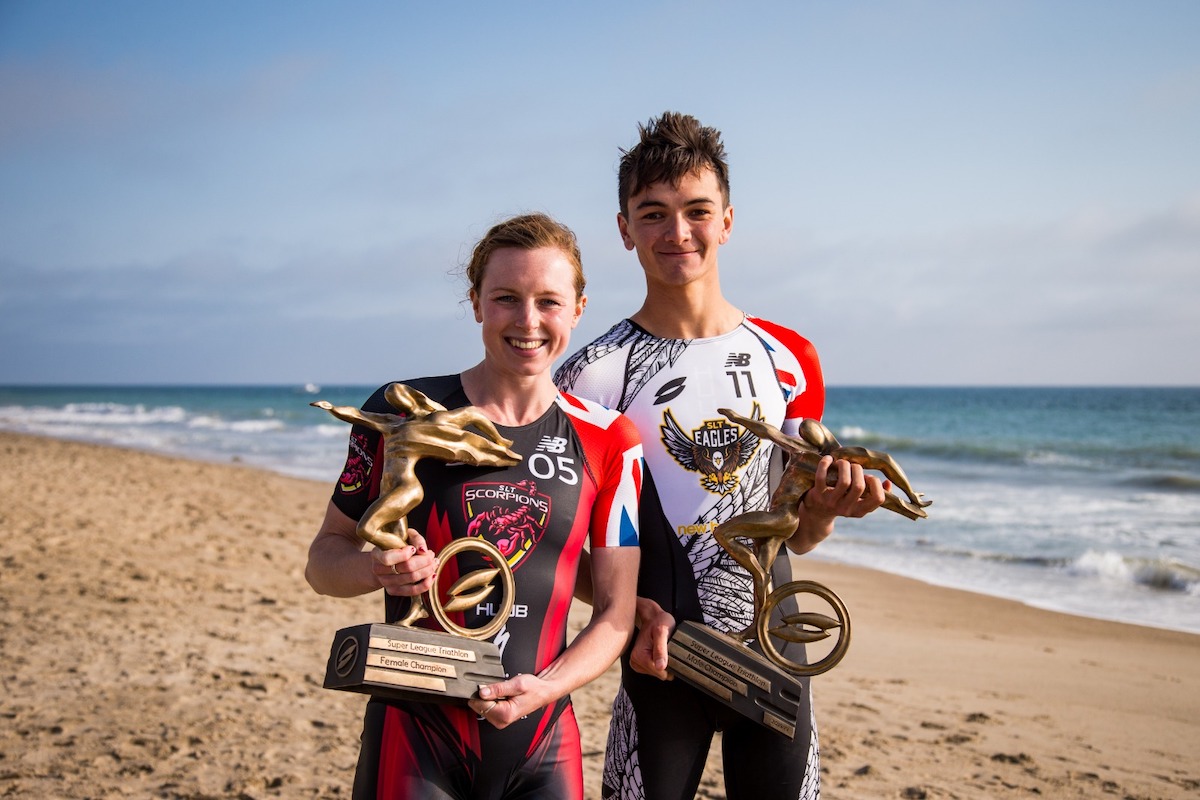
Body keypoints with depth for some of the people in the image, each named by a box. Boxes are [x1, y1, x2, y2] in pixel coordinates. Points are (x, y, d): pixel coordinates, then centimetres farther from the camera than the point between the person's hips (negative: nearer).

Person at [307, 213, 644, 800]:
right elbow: (324, 558, 4)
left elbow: (616, 611, 2)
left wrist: (544, 687, -14)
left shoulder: (608, 442, -1)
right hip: (415, 734, -1)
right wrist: (378, 568, -17)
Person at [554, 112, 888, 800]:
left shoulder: (789, 360, 3)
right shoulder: (596, 377, -8)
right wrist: (630, 608, -22)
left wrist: (826, 503, -13)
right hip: (662, 660, -3)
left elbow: (797, 536, 9)